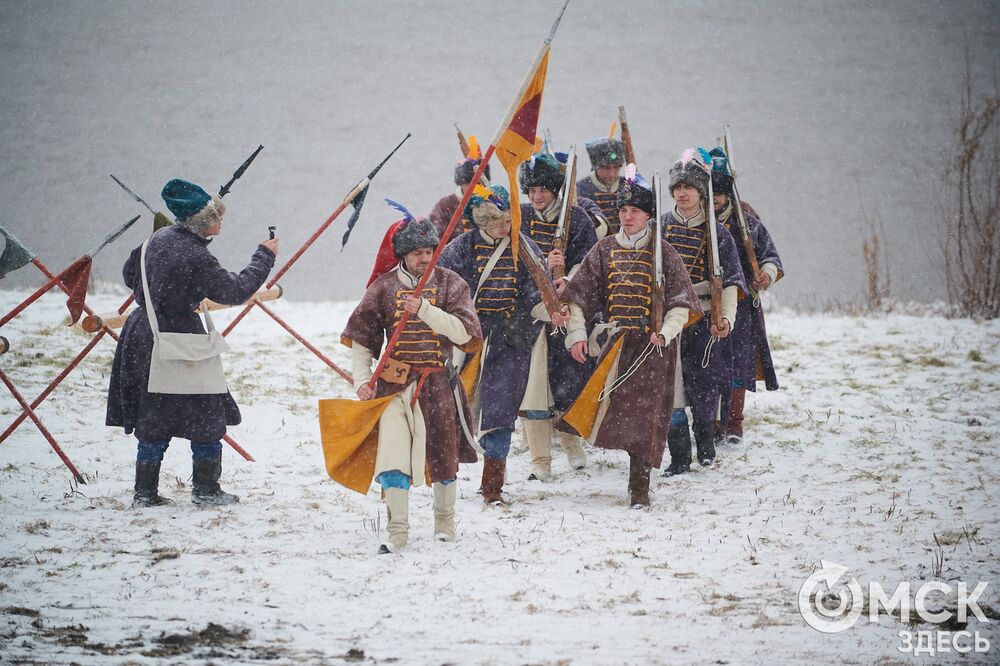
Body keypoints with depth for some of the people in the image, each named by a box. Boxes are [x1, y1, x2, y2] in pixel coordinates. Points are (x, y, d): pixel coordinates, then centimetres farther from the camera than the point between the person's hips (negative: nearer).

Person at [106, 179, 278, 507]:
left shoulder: (157, 239, 4)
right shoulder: (197, 257, -20)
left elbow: (130, 275, 17)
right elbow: (235, 290, -16)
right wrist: (263, 257, -6)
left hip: (144, 333, 8)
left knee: (154, 419, 13)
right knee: (207, 416, 6)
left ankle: (145, 491, 14)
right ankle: (206, 488, 12)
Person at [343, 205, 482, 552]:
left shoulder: (450, 284, 2)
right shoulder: (384, 286, 4)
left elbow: (463, 332, -11)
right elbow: (361, 337, 11)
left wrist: (425, 309, -20)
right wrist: (362, 379, 1)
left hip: (439, 382, 0)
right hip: (395, 382, 0)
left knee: (443, 455, 9)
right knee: (393, 455, -12)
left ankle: (445, 521, 29)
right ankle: (397, 530, -8)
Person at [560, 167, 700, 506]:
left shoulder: (663, 254, 4)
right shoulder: (604, 250, 10)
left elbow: (681, 304, 2)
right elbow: (578, 295, 8)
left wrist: (666, 332, -13)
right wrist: (576, 333, -3)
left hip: (653, 347, -2)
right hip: (616, 341, 2)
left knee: (644, 413, -9)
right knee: (618, 407, -7)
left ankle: (639, 487, -7)